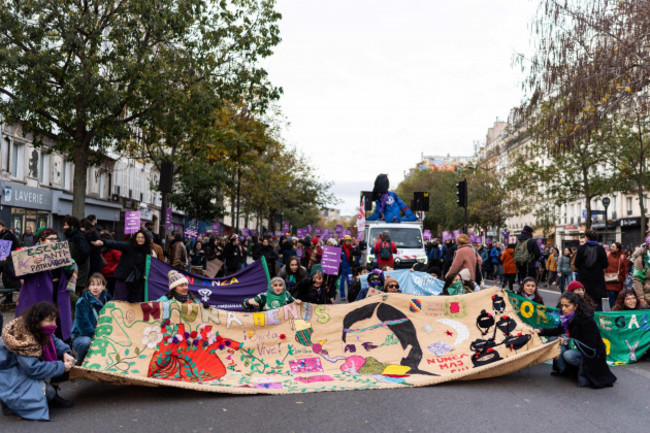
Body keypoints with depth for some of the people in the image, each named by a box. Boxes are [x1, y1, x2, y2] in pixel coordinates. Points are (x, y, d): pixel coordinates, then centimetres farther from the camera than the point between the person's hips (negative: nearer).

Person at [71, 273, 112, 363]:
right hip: (81, 336, -4)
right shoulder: (82, 302, -12)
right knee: (86, 342, -36)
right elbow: (83, 327, -18)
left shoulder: (107, 300, 2)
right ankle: (80, 364, -8)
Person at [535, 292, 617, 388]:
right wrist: (541, 331, 3)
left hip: (592, 353, -8)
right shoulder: (568, 318, -3)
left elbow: (590, 345, -27)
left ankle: (588, 372, -6)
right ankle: (563, 370, 2)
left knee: (568, 355, -32)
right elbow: (559, 330, 14)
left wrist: (568, 341, -29)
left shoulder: (586, 320, -25)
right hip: (576, 348, 8)